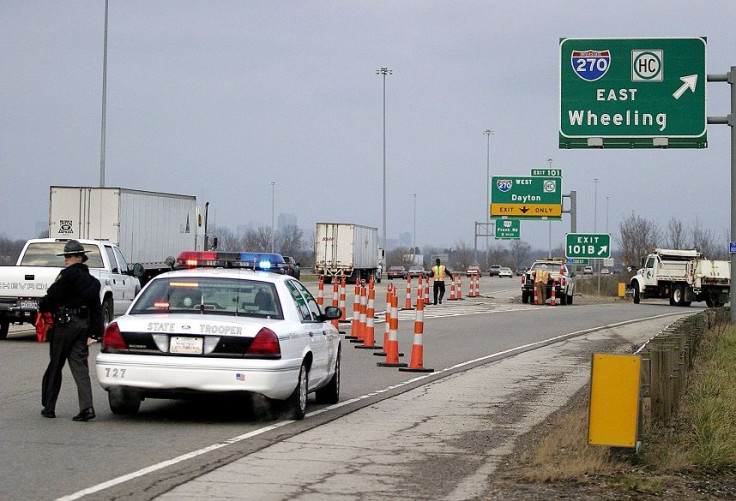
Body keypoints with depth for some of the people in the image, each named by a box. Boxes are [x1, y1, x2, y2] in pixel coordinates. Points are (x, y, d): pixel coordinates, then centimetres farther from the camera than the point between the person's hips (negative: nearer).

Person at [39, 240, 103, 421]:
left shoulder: (69, 274, -9)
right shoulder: (92, 281, 15)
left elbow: (53, 295, -15)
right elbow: (96, 309, 13)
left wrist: (42, 306, 5)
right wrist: (94, 333, 13)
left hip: (65, 324, -6)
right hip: (83, 325, 6)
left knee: (55, 366, 5)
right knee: (80, 367, 1)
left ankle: (49, 407, 13)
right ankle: (86, 408, -12)